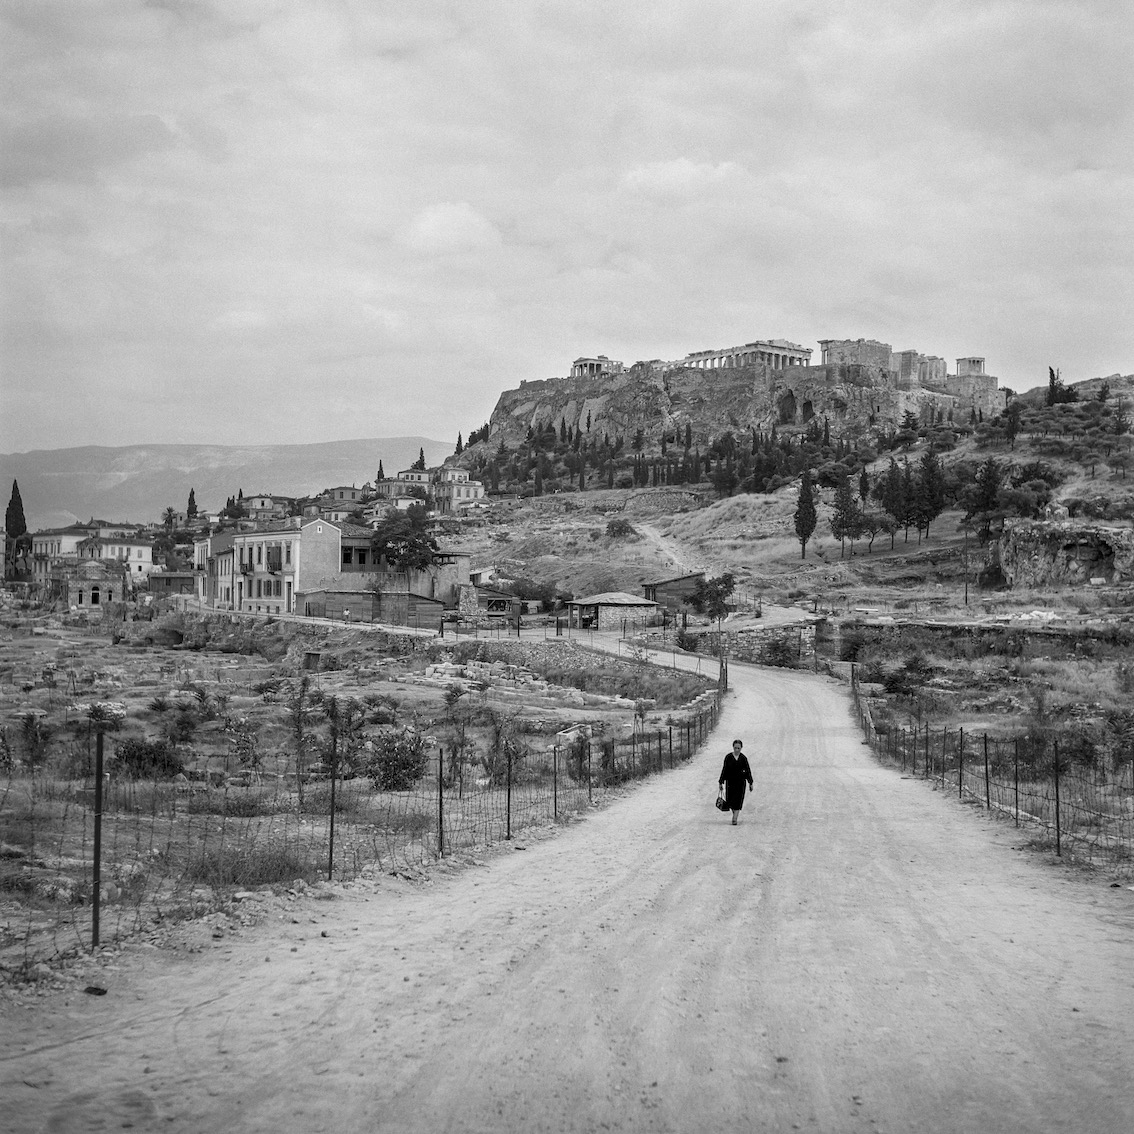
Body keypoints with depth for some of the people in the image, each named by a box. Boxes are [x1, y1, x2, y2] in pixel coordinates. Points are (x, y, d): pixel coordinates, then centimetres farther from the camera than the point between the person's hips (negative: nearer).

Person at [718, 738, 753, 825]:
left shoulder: (743, 758, 0)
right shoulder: (728, 757, -1)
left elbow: (748, 770, 3)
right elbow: (724, 770, 1)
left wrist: (750, 782, 0)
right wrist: (721, 782, -1)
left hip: (740, 781, -1)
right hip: (730, 781, 1)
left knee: (738, 800, -9)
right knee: (730, 799, 2)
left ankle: (735, 819, -12)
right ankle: (735, 814, 27)